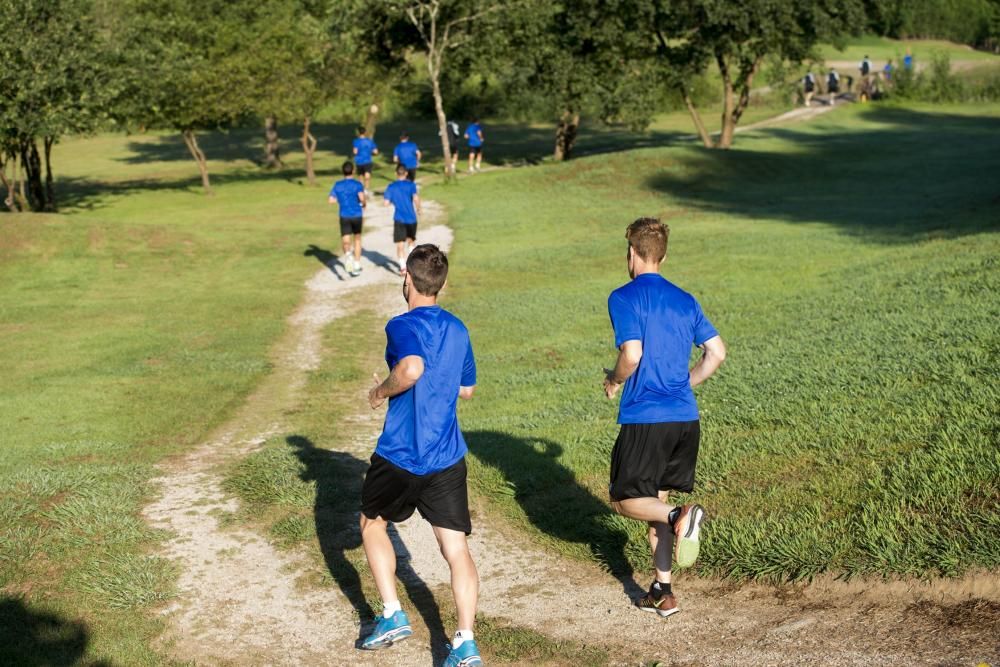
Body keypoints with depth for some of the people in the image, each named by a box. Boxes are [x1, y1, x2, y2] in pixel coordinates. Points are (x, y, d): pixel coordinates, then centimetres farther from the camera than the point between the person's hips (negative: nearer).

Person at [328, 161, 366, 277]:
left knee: (345, 241, 0)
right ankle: (357, 265, 23)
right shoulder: (357, 184, -6)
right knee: (357, 239, 19)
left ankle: (347, 254, -35)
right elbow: (362, 198, -20)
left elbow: (330, 200, -1)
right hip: (357, 215, -1)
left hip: (344, 216, 1)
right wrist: (364, 204, 2)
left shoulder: (338, 185, 3)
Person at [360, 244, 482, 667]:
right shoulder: (458, 329, 9)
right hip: (448, 458, 5)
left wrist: (381, 391, -15)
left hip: (399, 456, -4)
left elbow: (411, 369, -33)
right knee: (456, 548, 1)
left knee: (372, 523, 21)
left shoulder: (403, 325, -12)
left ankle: (392, 616, 16)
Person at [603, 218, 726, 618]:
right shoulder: (685, 300, 12)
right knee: (655, 500, 17)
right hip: (685, 417, 6)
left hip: (644, 417, -6)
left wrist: (614, 381, 1)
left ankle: (681, 516, -22)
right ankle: (663, 591, 14)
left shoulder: (624, 298, -7)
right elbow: (716, 353, 9)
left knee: (625, 501, 6)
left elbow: (632, 354, -19)